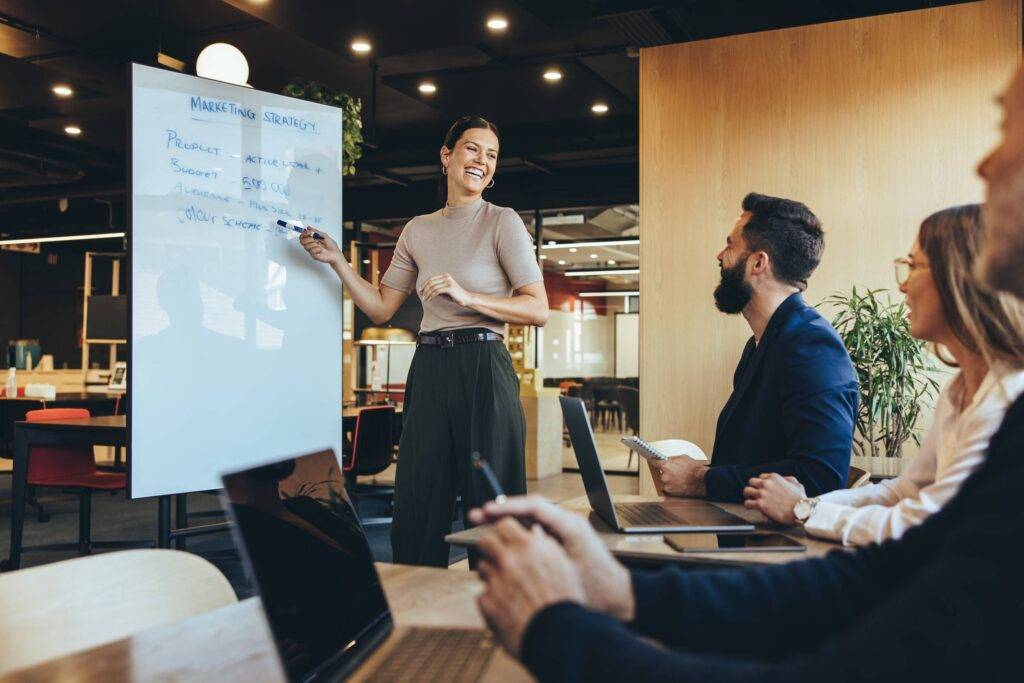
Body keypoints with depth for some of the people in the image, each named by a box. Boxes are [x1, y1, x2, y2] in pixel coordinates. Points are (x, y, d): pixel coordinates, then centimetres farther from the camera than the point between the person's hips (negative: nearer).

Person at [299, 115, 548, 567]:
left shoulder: (502, 223, 0)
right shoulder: (418, 231, 14)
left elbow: (538, 310, -7)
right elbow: (380, 309, 15)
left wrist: (467, 297, -17)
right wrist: (336, 261, 8)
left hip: (483, 368, -4)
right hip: (428, 371, 5)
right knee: (416, 509, 7)